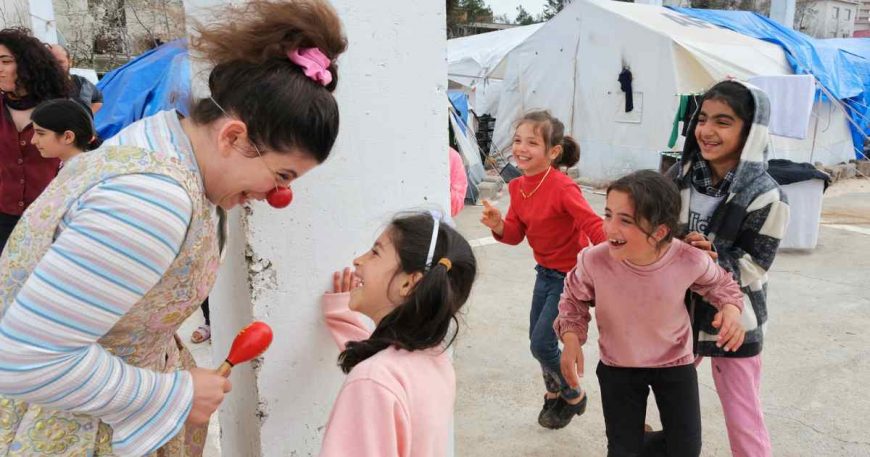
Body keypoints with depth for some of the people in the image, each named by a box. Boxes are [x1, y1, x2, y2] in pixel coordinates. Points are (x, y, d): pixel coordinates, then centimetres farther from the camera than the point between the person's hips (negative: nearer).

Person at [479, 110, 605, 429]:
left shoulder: (562, 187, -27)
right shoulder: (517, 187, -3)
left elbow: (594, 225, -31)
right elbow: (516, 234, 1)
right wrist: (499, 226, -21)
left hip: (571, 275, -7)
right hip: (545, 271, 7)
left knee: (542, 344, -4)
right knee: (537, 339, 16)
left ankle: (574, 397, 24)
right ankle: (554, 393, 43)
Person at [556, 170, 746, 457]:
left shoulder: (690, 261, -28)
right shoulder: (594, 261, -29)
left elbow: (719, 283, -2)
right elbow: (574, 300, -6)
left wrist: (731, 309, -21)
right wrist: (571, 338, -20)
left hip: (675, 363, 1)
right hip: (617, 367, 0)